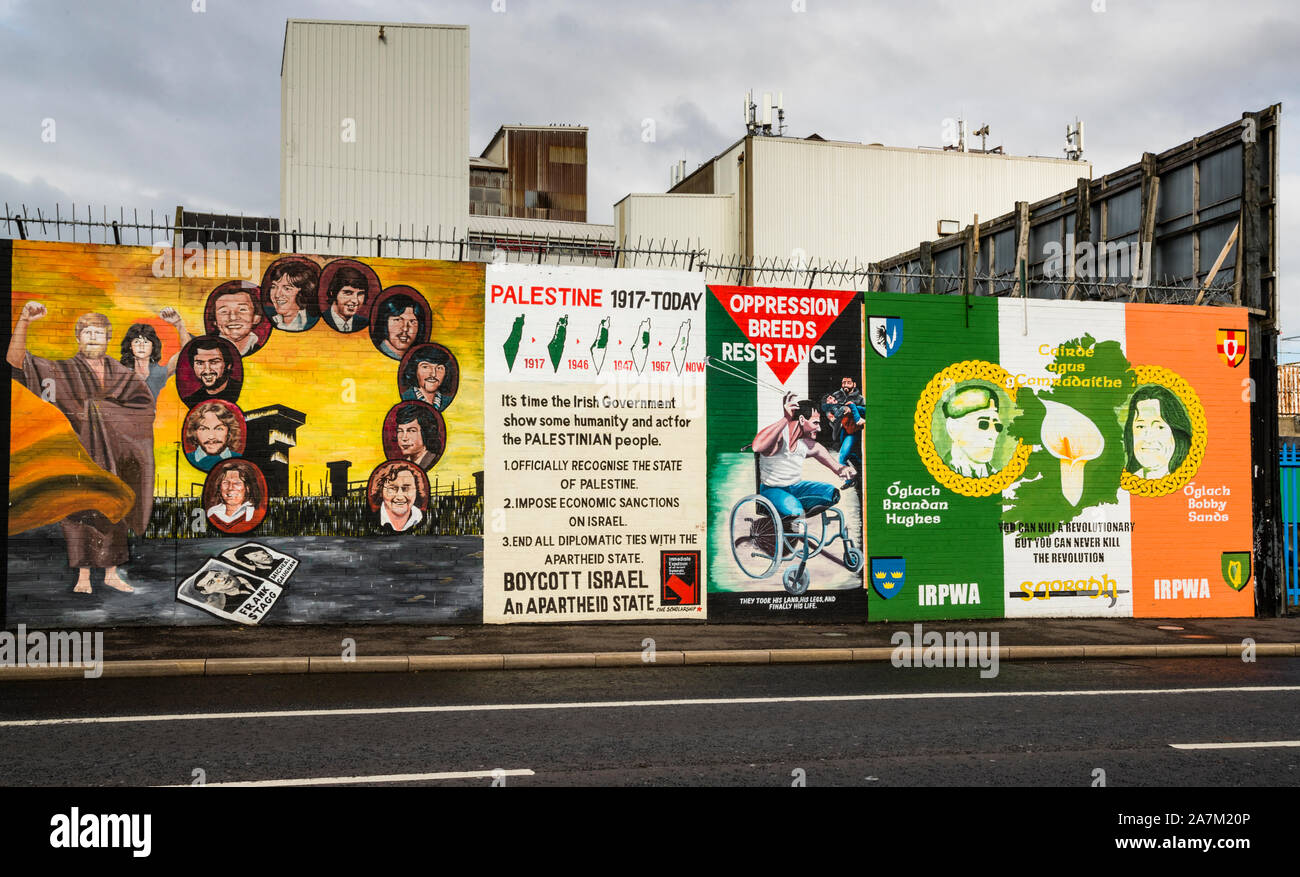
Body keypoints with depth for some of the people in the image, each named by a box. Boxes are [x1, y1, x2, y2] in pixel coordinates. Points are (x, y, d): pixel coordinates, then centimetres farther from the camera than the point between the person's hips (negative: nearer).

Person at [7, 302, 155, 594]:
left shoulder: (121, 374, 12)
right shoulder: (64, 371, 5)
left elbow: (146, 400, -2)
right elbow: (16, 360, -5)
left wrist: (100, 404, -11)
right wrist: (24, 321, -18)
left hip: (110, 452, 2)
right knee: (79, 510, -4)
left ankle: (111, 573, 11)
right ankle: (83, 576, 1)